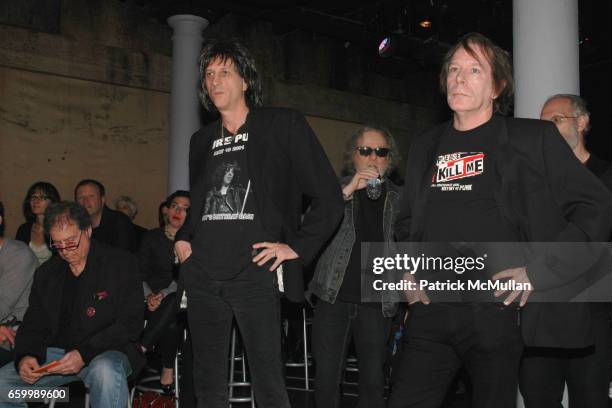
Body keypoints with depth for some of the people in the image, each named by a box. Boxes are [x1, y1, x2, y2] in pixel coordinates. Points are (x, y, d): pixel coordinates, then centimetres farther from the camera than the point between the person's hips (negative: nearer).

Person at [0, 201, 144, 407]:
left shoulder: (121, 263, -4)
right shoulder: (46, 273, 13)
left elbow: (131, 323, -10)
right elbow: (32, 326, 14)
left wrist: (85, 354, -21)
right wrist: (24, 357, -10)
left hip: (107, 352, -5)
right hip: (56, 352, 5)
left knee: (105, 371, -39)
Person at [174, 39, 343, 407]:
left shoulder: (283, 125, 1)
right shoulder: (202, 141, 18)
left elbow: (329, 197, -2)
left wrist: (297, 246, -7)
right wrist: (182, 238, 14)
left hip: (254, 271, -5)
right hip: (202, 274, 6)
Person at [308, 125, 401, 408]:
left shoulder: (397, 197, 10)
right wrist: (348, 191, -17)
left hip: (377, 301, 1)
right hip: (334, 297, -1)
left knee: (373, 380, 4)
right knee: (326, 379, 2)